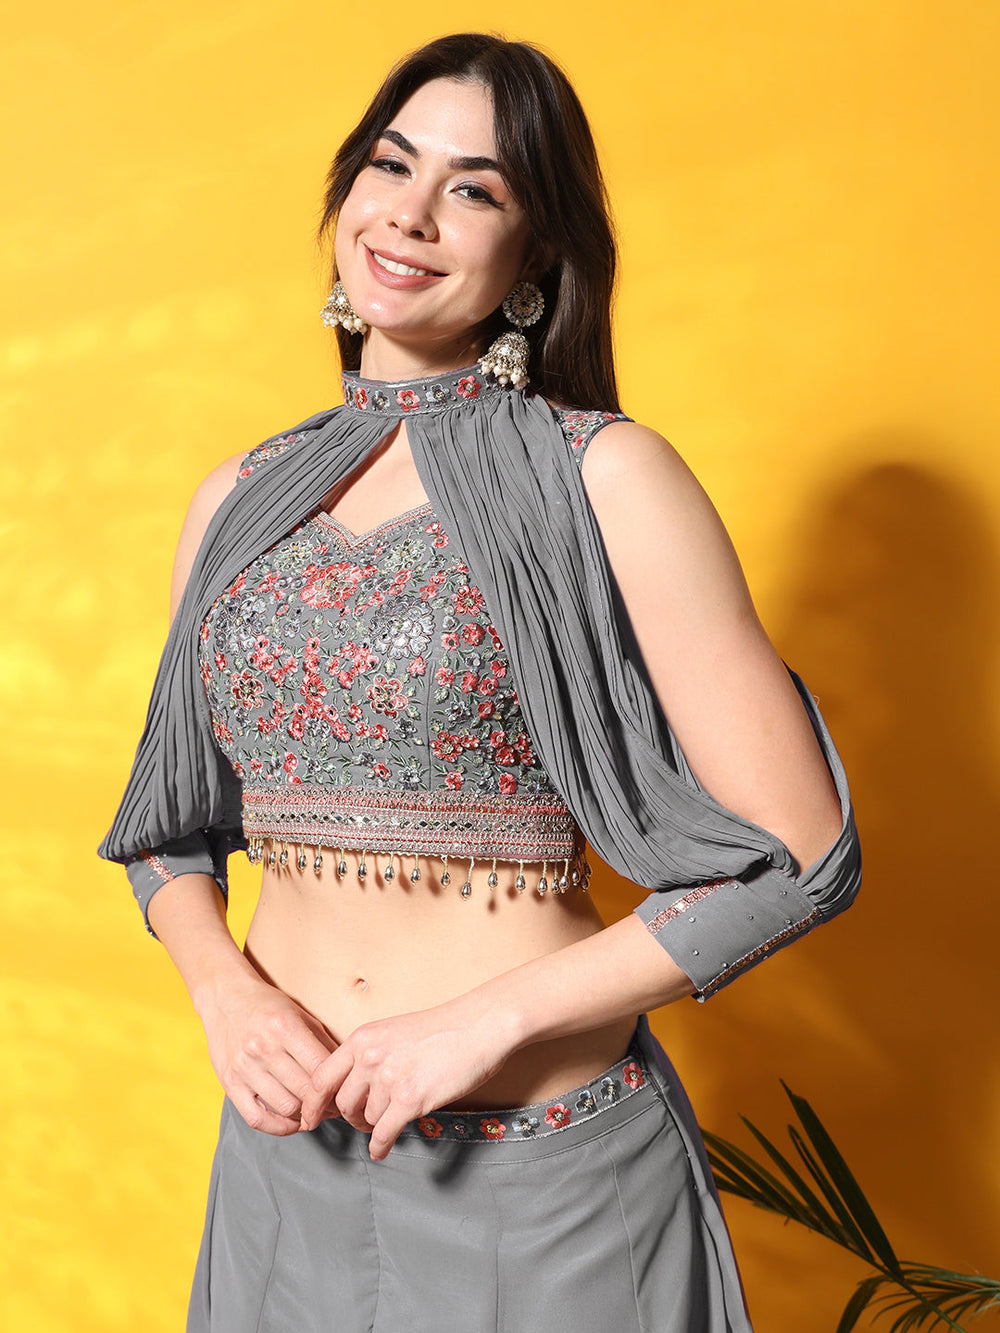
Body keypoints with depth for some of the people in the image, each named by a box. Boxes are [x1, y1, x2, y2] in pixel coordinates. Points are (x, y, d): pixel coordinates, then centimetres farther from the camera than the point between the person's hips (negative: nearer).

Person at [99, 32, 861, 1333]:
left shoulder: (604, 475, -11)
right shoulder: (237, 500, 4)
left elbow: (800, 853, -13)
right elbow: (169, 830, 12)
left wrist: (493, 1018, -16)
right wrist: (226, 991, -6)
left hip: (547, 1170, -4)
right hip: (286, 1141, 4)